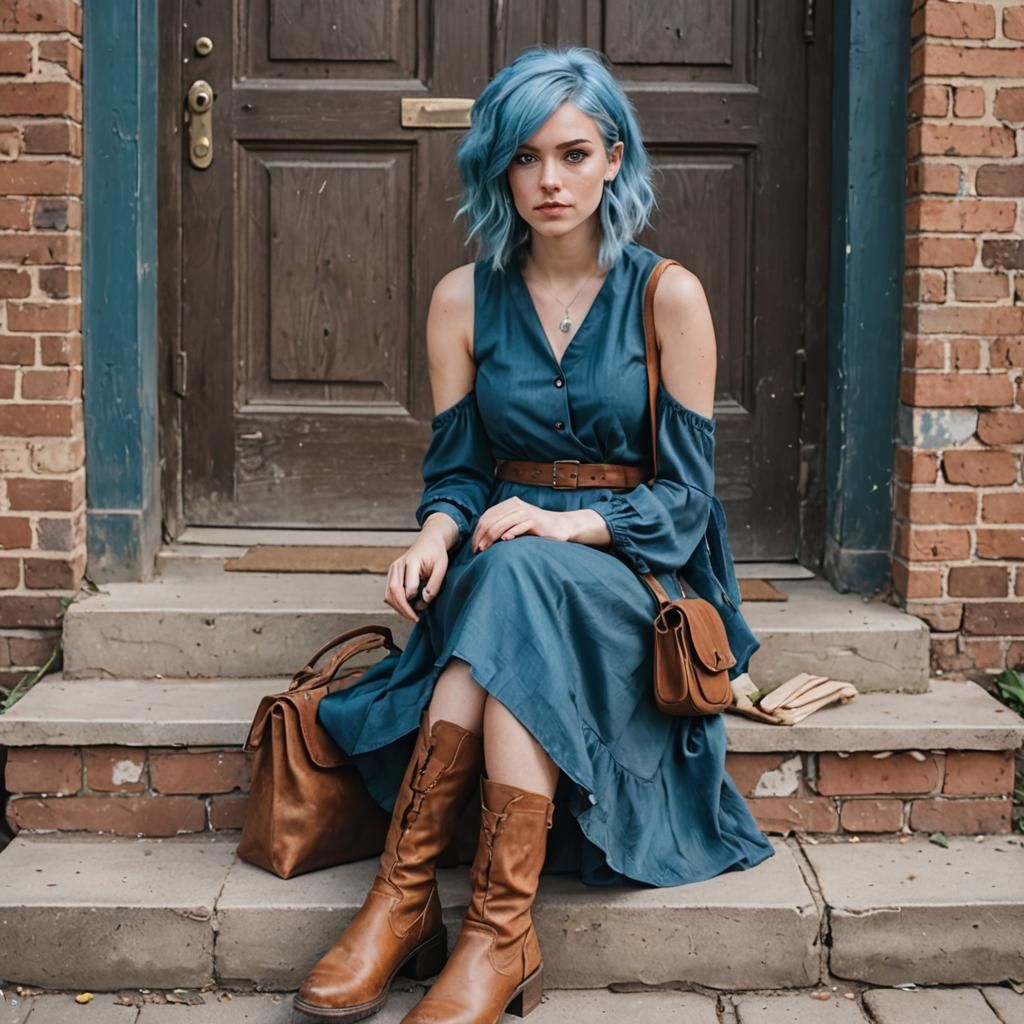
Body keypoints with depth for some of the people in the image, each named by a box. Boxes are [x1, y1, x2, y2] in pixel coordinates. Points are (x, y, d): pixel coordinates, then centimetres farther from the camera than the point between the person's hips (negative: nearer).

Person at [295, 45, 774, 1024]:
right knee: (506, 578, -35)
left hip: (631, 570, -2)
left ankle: (406, 894, -37)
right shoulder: (464, 299, 6)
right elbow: (455, 470, 7)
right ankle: (502, 933, -38)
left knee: (516, 581, -36)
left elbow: (685, 492, -4)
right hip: (505, 558, 2)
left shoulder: (667, 296, -2)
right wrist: (436, 535, -17)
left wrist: (569, 525, -21)